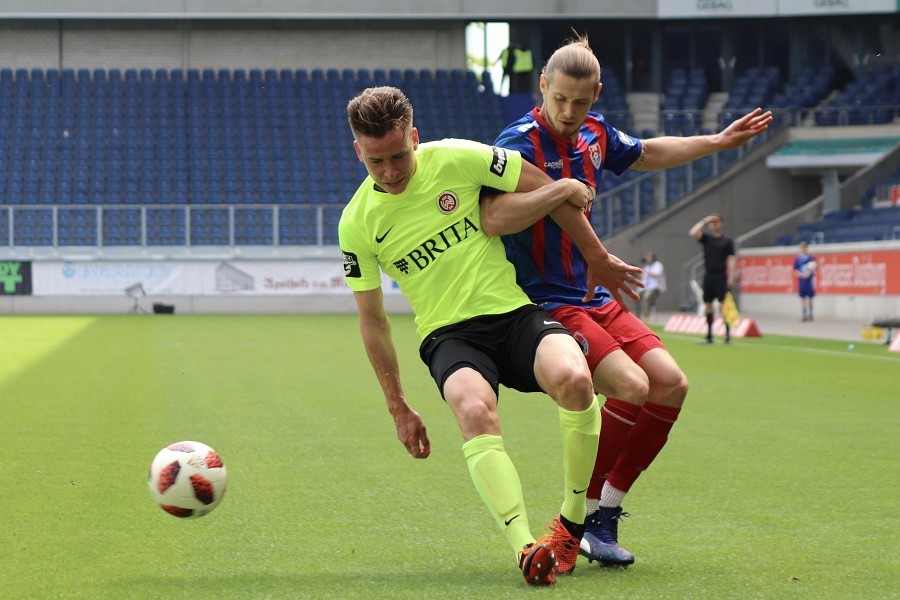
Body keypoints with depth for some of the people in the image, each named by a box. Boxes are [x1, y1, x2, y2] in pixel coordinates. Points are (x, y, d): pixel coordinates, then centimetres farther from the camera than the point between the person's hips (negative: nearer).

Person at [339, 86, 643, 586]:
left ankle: (573, 521, -11)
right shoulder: (357, 223, -1)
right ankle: (527, 547, -38)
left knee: (574, 380, -32)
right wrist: (399, 407, 11)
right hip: (449, 336, 0)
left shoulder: (457, 159, -6)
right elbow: (372, 320, 10)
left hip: (515, 313, 0)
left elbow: (548, 191, 7)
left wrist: (599, 257, 16)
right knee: (475, 412, -36)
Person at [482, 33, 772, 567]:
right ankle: (580, 516, -8)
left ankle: (604, 515, 7)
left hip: (596, 297, 9)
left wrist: (717, 142, 32)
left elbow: (646, 153, 30)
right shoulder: (520, 142, -17)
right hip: (545, 303, -9)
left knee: (670, 383, -1)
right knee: (629, 385, -24)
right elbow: (493, 218, -31)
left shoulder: (595, 134, 8)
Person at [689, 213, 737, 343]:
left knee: (724, 305, -9)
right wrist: (704, 221, -3)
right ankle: (709, 336, 12)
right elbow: (693, 233, -6)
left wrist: (731, 277, -10)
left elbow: (731, 259, -2)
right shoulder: (706, 238, 11)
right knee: (708, 305, 6)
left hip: (721, 276, -4)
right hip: (708, 275, 4)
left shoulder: (727, 241, 3)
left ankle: (728, 335, -8)